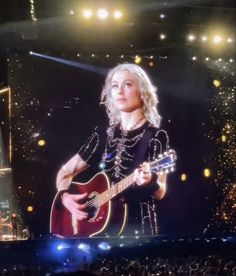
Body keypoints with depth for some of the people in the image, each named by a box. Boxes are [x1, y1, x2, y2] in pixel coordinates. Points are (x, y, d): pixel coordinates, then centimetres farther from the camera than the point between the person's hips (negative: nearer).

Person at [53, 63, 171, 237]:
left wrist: (149, 181, -29)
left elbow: (160, 192, -8)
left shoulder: (155, 135, -2)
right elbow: (65, 172, 16)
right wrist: (65, 196, -2)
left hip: (137, 226, -3)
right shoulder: (103, 135, 10)